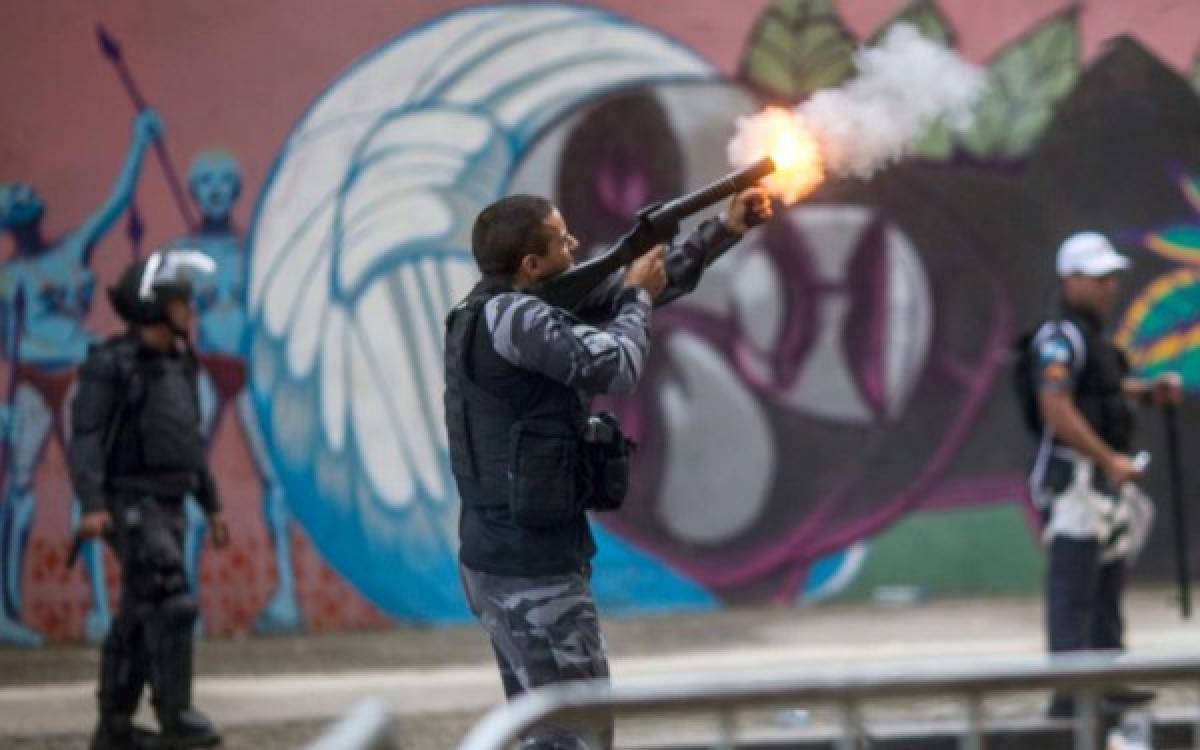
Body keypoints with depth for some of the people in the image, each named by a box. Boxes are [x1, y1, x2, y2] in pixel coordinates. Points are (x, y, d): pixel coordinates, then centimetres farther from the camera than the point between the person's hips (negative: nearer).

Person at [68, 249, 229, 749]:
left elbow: (188, 441, 20)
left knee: (138, 620, 7)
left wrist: (212, 507, 19)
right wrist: (92, 507, -29)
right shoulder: (110, 364, -13)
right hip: (130, 504, -8)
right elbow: (85, 438, -18)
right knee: (171, 604, -19)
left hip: (167, 506, 8)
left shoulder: (176, 365, 13)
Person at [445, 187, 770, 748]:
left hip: (502, 557, 10)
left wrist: (725, 231, 16)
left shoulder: (502, 310, 11)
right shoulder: (511, 317, -19)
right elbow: (616, 367, -23)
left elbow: (628, 289, 18)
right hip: (532, 566, -10)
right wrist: (640, 296, -4)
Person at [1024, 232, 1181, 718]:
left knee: (1108, 582, 17)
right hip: (1073, 475, -11)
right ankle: (1069, 695, -13)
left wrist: (1151, 390, 18)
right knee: (1073, 588, -11)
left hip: (1104, 476, 11)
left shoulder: (1094, 336, 17)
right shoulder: (1060, 338, -16)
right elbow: (1056, 409, -27)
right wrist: (1111, 459, -25)